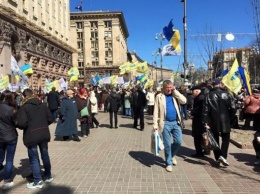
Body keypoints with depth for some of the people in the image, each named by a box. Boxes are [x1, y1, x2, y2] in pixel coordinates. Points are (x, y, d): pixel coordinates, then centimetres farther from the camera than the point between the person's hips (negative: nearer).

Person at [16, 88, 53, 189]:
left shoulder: (24, 107, -11)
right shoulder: (43, 104, 6)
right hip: (44, 133, 6)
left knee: (34, 158, 5)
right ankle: (48, 176, 31)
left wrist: (18, 125, 2)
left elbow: (22, 123, -20)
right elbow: (50, 119, 6)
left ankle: (38, 181, 11)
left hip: (31, 135, -5)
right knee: (45, 154, 18)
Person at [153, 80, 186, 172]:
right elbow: (156, 111, -2)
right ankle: (169, 163, 19)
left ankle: (172, 155, 30)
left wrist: (175, 91, -6)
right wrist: (155, 125, -8)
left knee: (178, 141, 1)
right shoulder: (159, 96, 0)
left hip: (176, 122, 3)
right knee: (167, 144, 3)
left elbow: (184, 101, -8)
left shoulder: (175, 95, 9)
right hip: (165, 123, -3)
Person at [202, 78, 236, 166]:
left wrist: (206, 122, -7)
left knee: (215, 139, 13)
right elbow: (233, 108, -7)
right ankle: (222, 156, -8)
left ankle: (217, 158, 15)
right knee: (226, 139, 10)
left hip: (213, 121, 1)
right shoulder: (226, 94, -4)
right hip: (225, 121, -1)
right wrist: (230, 118, 8)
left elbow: (205, 110, -9)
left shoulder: (209, 95, -3)